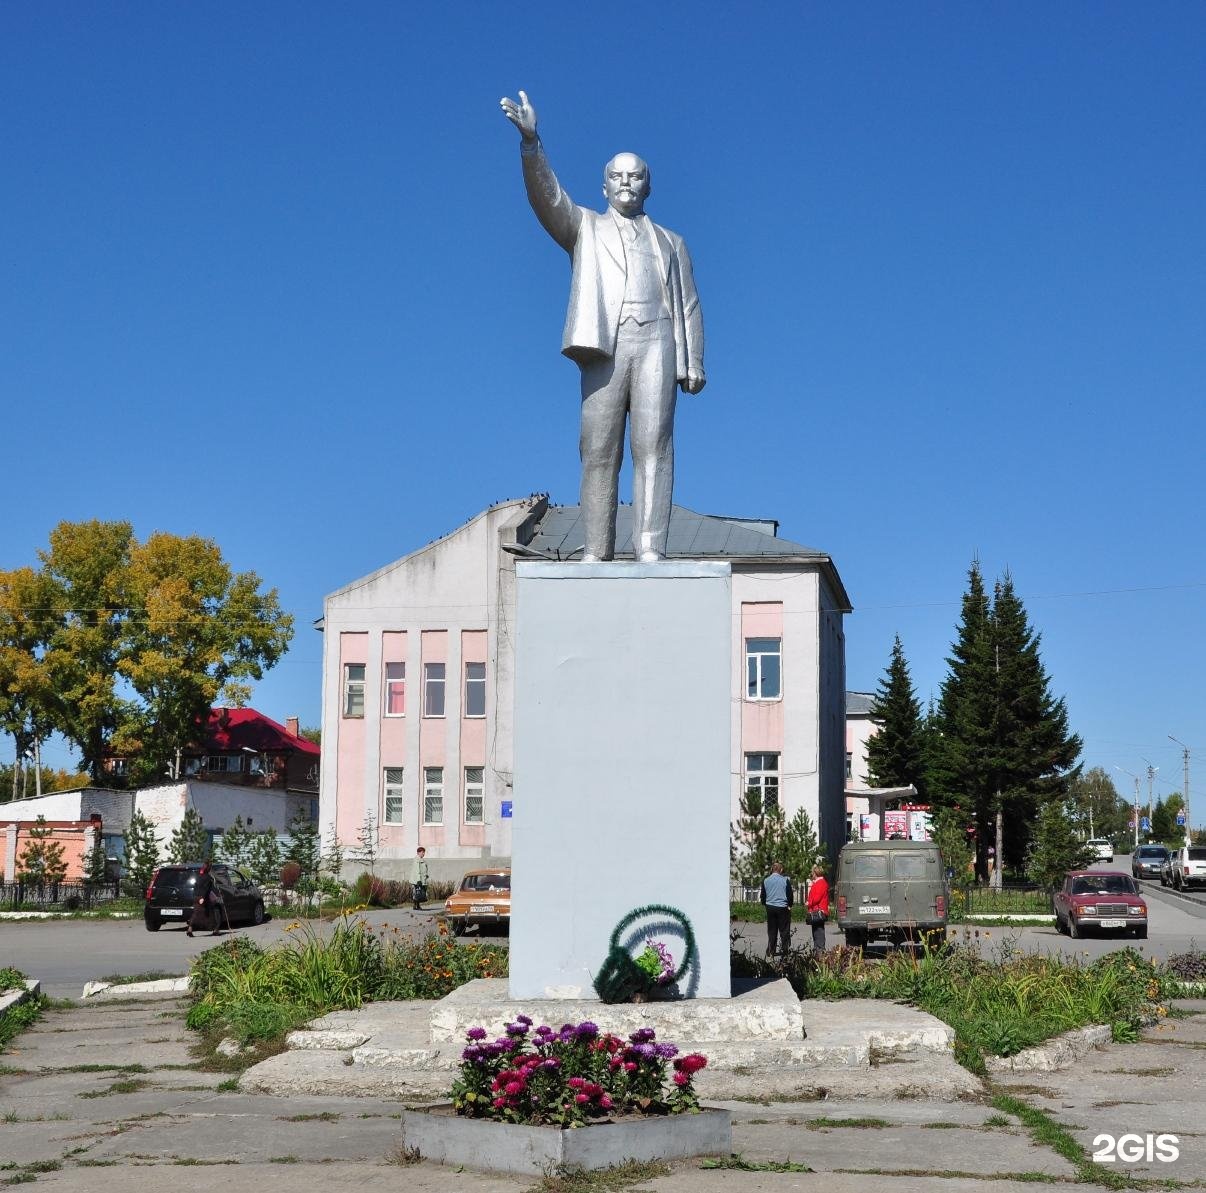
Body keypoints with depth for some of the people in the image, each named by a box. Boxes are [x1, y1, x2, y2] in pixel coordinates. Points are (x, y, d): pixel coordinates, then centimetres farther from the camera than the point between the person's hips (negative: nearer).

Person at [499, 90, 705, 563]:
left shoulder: (670, 242, 27)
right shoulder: (584, 227, 24)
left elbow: (689, 307, 18)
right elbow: (547, 196, 5)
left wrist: (693, 364, 3)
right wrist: (530, 142, -13)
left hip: (656, 341, 1)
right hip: (604, 345, -1)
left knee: (653, 447, -10)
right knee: (598, 451, -7)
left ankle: (649, 549, -17)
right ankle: (595, 553, -9)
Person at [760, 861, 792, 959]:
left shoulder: (765, 880, 1)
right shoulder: (785, 880, -7)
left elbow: (763, 895, 7)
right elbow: (789, 894, -2)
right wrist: (789, 905, 13)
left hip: (770, 908, 3)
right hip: (782, 907, -3)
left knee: (771, 930, 10)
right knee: (784, 930, 5)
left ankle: (771, 952, 10)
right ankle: (784, 951, 4)